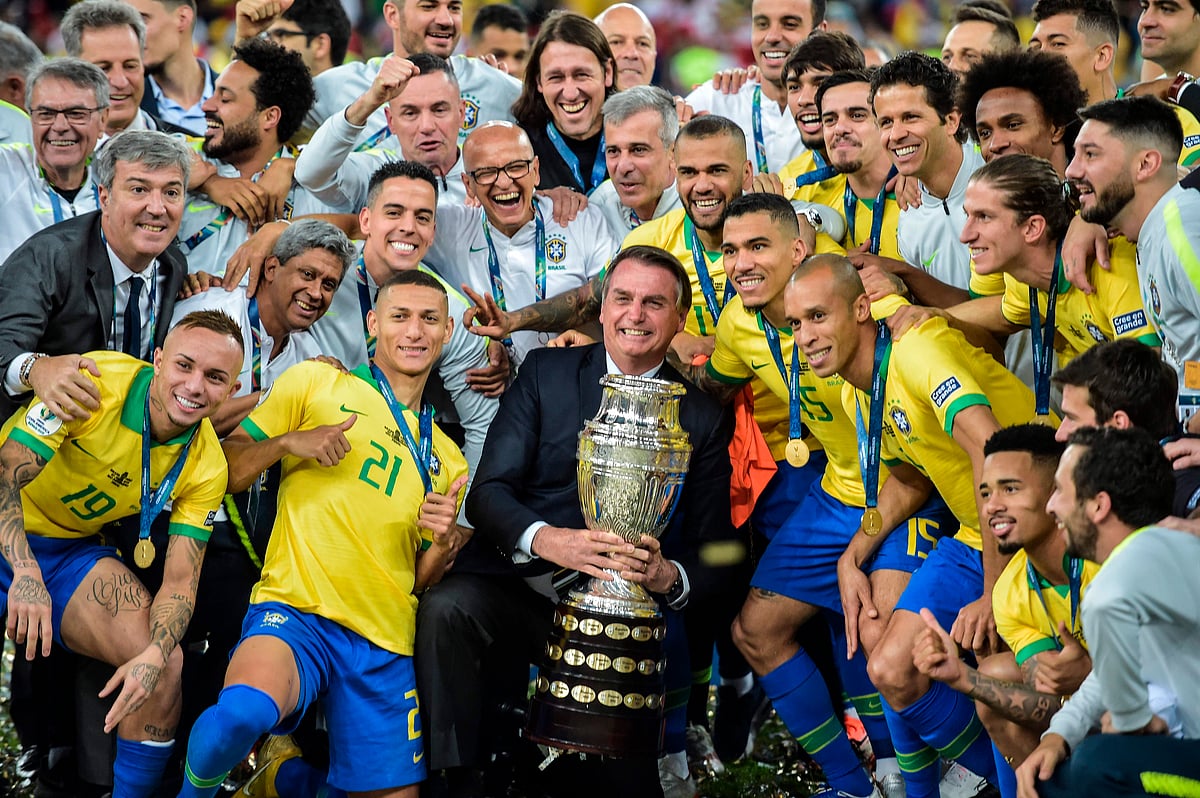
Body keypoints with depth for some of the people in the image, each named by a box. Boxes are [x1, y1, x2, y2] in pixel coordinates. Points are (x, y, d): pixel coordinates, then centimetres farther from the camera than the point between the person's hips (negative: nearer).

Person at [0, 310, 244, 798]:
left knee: (164, 664, -13)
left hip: (72, 548, 5)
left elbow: (180, 582, -9)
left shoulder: (205, 466, -9)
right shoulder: (96, 384, -25)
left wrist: (155, 655, -30)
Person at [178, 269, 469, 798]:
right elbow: (225, 471, 6)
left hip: (385, 644, 5)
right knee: (241, 712, -36)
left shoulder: (446, 460, 23)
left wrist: (444, 544, 1)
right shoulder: (315, 384, 9)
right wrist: (287, 442, -11)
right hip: (297, 612, -5)